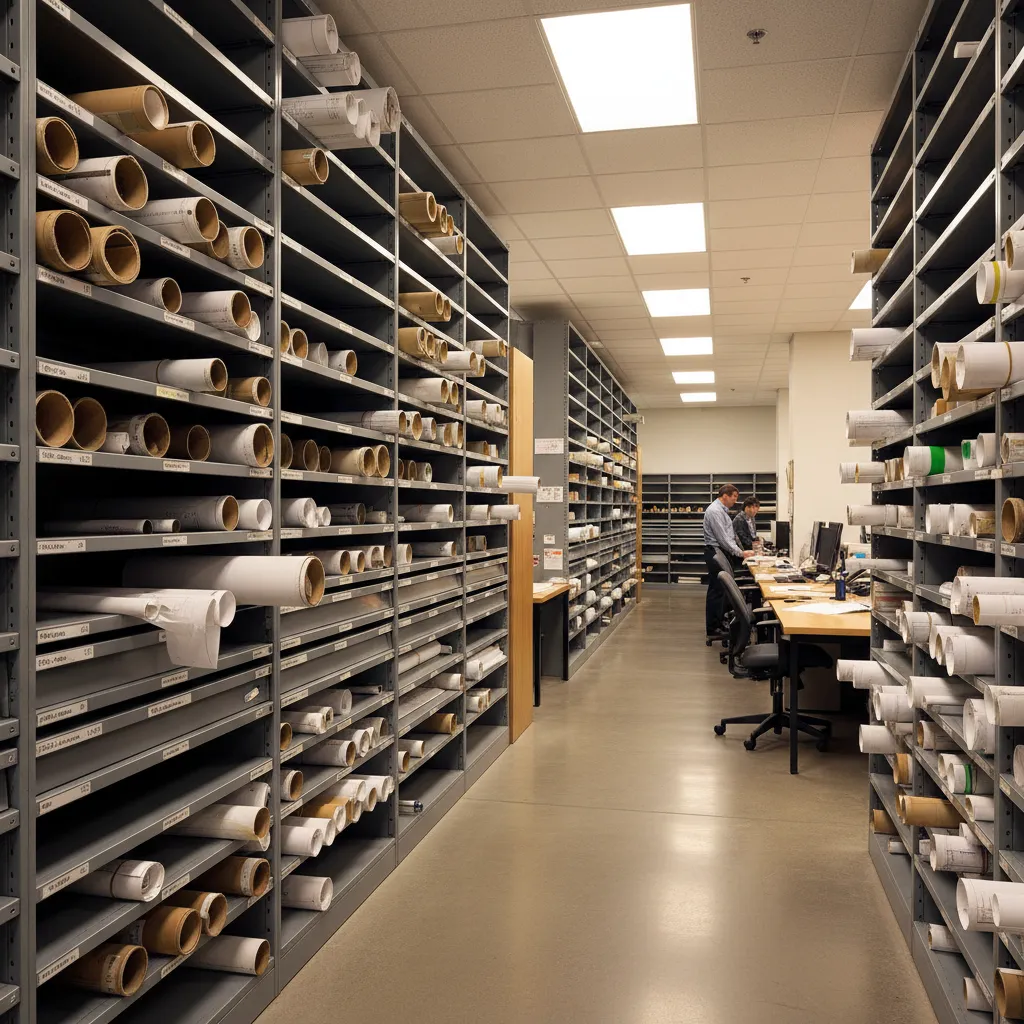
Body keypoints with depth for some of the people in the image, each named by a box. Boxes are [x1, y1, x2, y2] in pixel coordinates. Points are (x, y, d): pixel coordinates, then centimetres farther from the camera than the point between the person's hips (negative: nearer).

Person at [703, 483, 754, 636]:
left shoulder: (722, 510, 16)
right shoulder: (714, 511, -18)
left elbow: (729, 535, 21)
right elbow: (722, 538, -21)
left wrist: (740, 551, 13)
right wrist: (740, 553, -18)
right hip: (715, 553, -10)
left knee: (722, 589, 14)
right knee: (716, 591, -6)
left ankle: (720, 622, 21)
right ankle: (713, 628, -1)